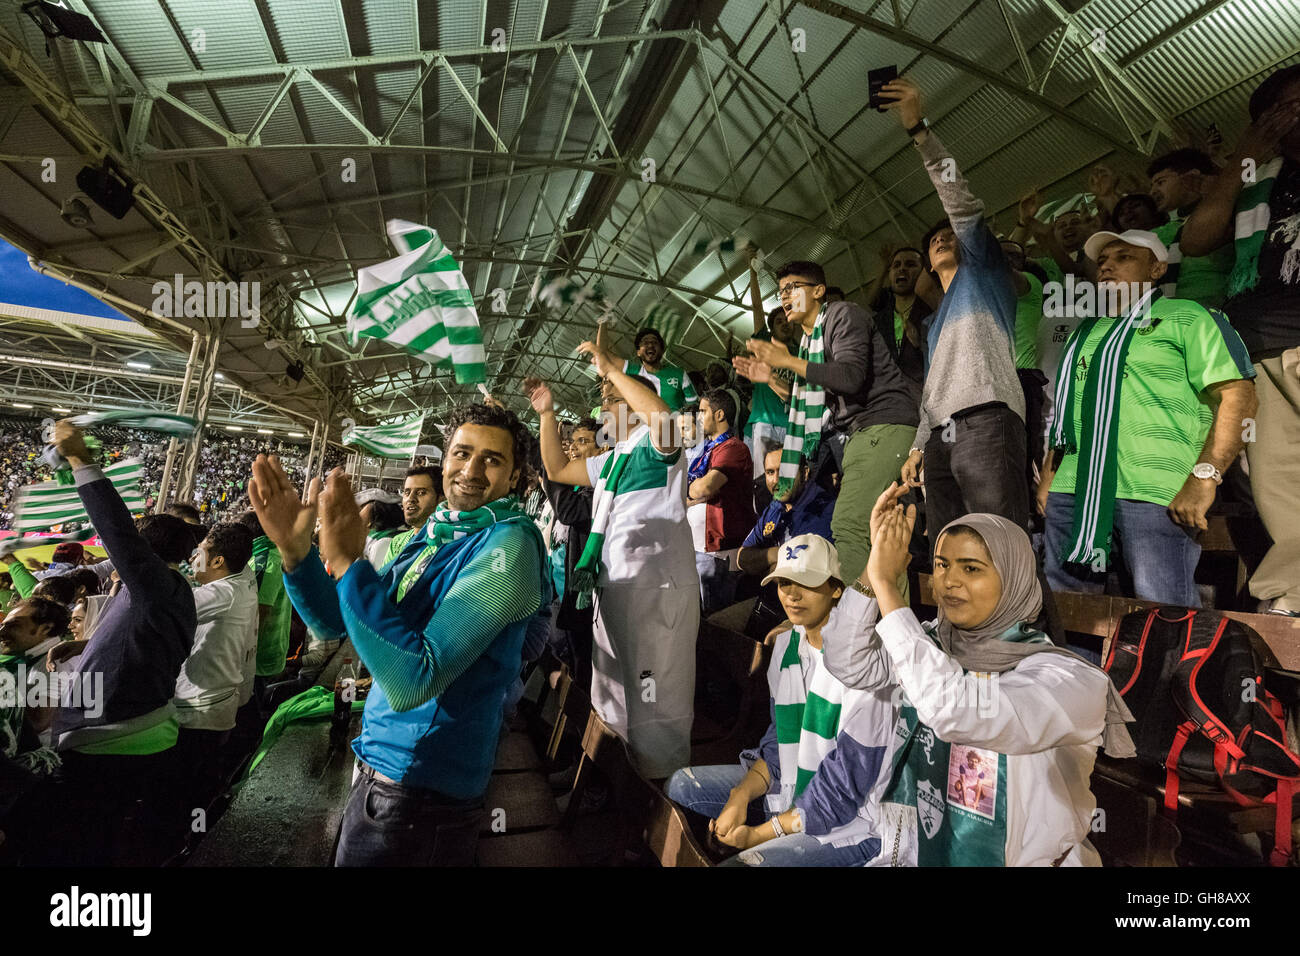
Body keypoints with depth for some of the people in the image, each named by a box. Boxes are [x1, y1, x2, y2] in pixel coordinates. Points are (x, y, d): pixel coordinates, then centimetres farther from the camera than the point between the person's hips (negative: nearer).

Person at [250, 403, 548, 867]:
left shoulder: (507, 545, -24)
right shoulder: (436, 533, 3)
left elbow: (411, 682, -31)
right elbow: (335, 620, 6)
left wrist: (346, 561, -29)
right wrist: (295, 549, -11)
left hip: (421, 790, -7)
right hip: (382, 762, 8)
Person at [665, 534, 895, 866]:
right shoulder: (785, 644, 2)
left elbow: (847, 784, -21)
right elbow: (779, 741, 9)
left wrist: (760, 834, -15)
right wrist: (741, 795, -8)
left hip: (850, 823, -7)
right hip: (791, 789, 8)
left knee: (743, 863, -27)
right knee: (682, 785, 4)